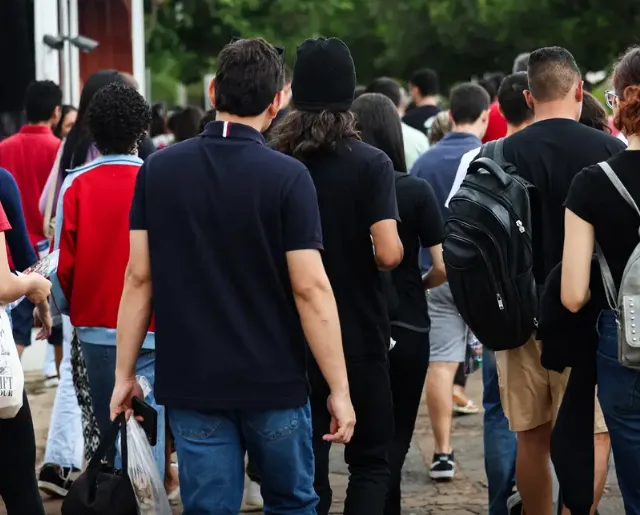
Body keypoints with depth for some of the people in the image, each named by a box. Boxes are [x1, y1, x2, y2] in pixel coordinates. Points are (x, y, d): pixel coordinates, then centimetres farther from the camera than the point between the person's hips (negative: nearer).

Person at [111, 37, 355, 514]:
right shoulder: (287, 176, -11)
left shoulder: (159, 169, -1)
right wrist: (339, 389, -9)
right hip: (273, 383, -2)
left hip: (191, 384, 2)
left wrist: (125, 372, 7)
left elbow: (139, 278, -1)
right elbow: (310, 288, -14)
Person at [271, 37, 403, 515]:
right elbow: (388, 254, -19)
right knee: (371, 460, 8)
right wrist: (379, 252, 2)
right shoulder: (371, 163, -11)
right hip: (360, 333, -3)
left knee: (305, 461, 10)